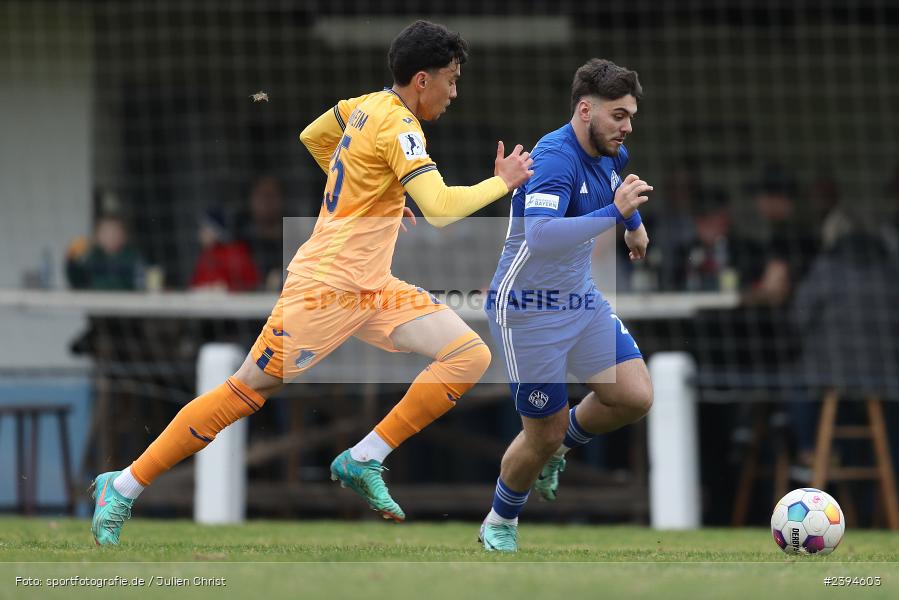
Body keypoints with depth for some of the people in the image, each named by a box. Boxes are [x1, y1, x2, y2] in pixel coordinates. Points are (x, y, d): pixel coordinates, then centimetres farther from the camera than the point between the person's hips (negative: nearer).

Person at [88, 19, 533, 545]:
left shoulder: (366, 106, 9)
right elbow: (441, 209, -28)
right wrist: (502, 183, -13)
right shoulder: (397, 125, -18)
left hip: (373, 289, 9)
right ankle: (124, 487, 10)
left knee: (471, 355, -5)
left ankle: (363, 462, -3)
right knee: (246, 391, -2)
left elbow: (312, 137, 28)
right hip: (326, 286, -9)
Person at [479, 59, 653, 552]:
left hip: (581, 299, 8)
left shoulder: (611, 154, 1)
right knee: (544, 434, 0)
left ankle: (559, 449, 24)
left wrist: (634, 225, 37)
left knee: (635, 397, -5)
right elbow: (541, 237, -43)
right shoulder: (555, 157, -27)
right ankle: (499, 524, 27)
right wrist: (614, 211, -42)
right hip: (528, 310, -8)